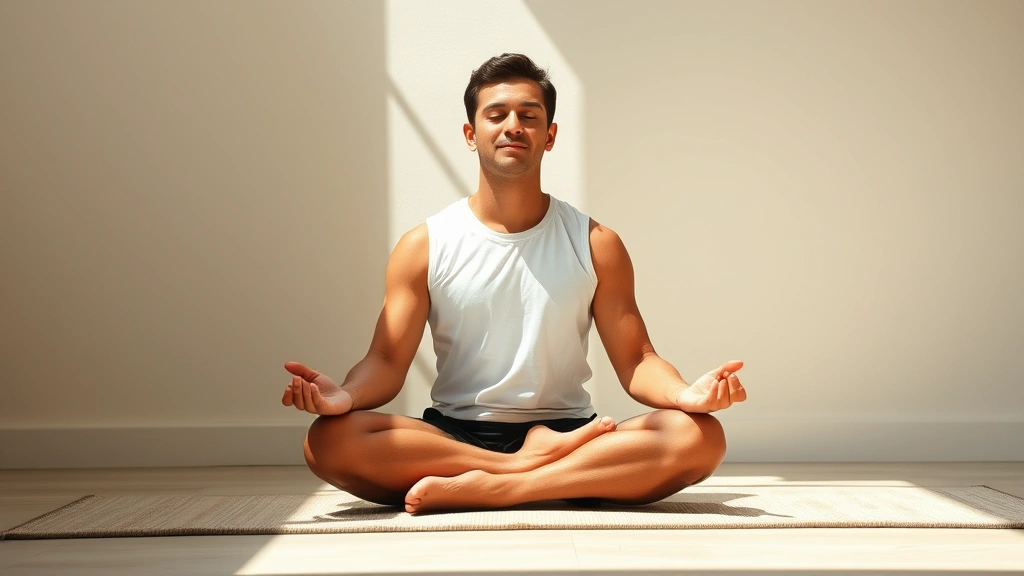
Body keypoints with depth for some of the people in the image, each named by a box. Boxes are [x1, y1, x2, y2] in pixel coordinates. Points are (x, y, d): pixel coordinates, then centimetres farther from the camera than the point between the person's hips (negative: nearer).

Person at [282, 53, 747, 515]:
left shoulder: (595, 245, 7)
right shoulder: (424, 246, 5)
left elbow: (634, 361, 2)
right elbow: (387, 361, -1)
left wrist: (686, 394, -22)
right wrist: (346, 396, -26)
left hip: (568, 433, 1)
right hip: (453, 436, 0)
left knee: (699, 437, -27)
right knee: (329, 440, -29)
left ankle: (487, 489, -30)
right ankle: (533, 465, -25)